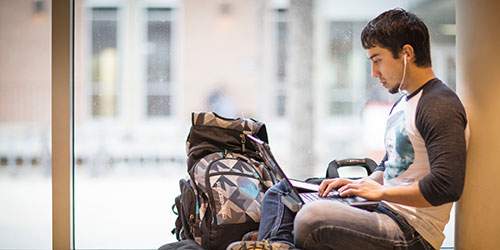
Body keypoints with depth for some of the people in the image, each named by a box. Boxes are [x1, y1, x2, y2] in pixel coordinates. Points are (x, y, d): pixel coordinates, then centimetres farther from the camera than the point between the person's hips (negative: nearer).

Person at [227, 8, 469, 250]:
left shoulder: (440, 107, -15)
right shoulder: (402, 103, 18)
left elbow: (447, 187, -25)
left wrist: (380, 191, -16)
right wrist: (359, 184, 8)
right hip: (385, 213, 11)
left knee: (313, 217, -35)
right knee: (281, 192, 12)